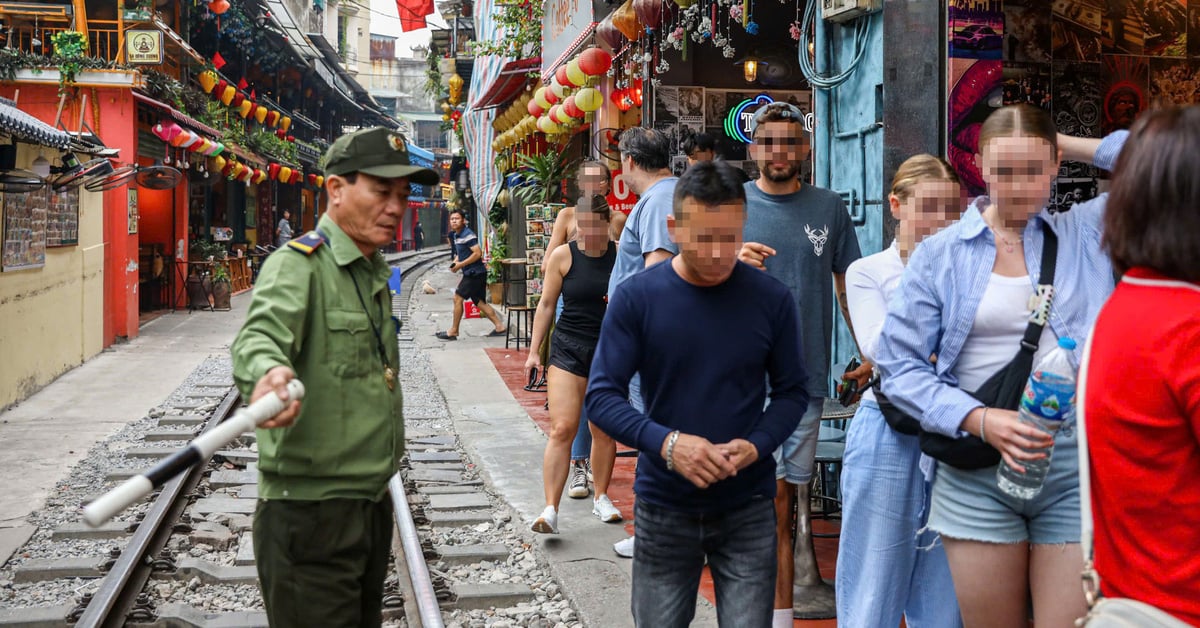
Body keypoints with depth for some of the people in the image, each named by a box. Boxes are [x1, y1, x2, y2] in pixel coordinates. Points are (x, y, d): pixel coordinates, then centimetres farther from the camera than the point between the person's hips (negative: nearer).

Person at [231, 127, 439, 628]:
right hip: (310, 510, -9)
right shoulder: (297, 265, -13)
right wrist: (267, 373, -56)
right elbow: (260, 334, -34)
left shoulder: (373, 273, 13)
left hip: (372, 505, 9)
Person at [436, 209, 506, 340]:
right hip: (471, 274, 10)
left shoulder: (468, 235, -16)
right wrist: (455, 262, 4)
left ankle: (453, 331, 2)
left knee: (458, 298, -6)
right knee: (480, 302, 10)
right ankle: (500, 327, 11)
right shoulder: (456, 236, 14)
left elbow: (477, 253, -22)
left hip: (475, 273, -10)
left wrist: (460, 264, -18)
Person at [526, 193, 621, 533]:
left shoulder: (622, 255, 0)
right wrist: (534, 350, 4)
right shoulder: (563, 255, 0)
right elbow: (546, 304, 6)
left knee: (604, 430, 8)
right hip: (568, 348, -1)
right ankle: (551, 509, -11)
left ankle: (601, 497, 26)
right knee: (562, 428, -11)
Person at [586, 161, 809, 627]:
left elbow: (791, 392, 2)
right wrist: (665, 443, -24)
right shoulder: (635, 297, -9)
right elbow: (602, 396, -8)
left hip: (748, 509, 0)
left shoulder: (771, 299, -5)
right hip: (663, 507, 0)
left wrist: (757, 445, -17)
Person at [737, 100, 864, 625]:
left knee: (791, 489, 10)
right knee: (773, 495, -6)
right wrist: (731, 262, -21)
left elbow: (849, 285, 13)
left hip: (807, 372, 2)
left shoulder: (829, 208, 9)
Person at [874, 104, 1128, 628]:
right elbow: (899, 363, -1)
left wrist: (1075, 145, 4)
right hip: (977, 472, 0)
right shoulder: (939, 254, 4)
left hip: (1077, 469, 0)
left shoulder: (1088, 232, 7)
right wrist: (979, 421, -14)